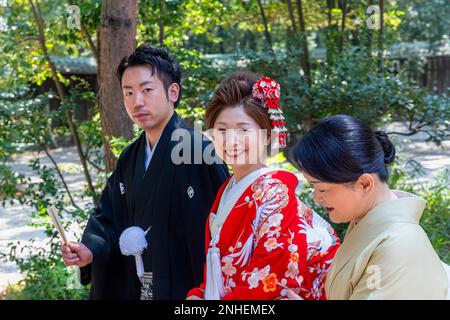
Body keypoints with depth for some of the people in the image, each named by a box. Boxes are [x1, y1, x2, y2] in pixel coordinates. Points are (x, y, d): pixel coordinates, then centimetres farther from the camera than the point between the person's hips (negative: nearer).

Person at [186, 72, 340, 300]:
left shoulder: (275, 193, -20)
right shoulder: (226, 191, 2)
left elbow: (272, 281, -24)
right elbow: (216, 270, 9)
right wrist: (197, 295, -8)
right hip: (216, 296, 6)